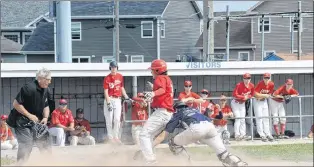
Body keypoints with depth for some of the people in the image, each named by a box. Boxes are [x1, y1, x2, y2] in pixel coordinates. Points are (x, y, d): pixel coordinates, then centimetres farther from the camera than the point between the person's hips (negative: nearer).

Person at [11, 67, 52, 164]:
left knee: (45, 144, 10)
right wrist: (30, 115, -21)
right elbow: (16, 104, -22)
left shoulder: (45, 90, 3)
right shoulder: (29, 88, -23)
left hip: (37, 122, 8)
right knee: (26, 146, -14)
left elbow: (46, 106, 14)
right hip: (23, 122, -8)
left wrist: (45, 117, -6)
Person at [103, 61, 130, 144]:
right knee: (109, 120, -2)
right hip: (109, 99, -3)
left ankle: (116, 137, 4)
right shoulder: (107, 78, -4)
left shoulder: (120, 76, 8)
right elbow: (106, 91, -8)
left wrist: (126, 97, 7)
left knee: (117, 119, -1)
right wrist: (108, 103, -16)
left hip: (117, 100, 3)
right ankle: (110, 137, 4)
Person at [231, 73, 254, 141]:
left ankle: (243, 135, 12)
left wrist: (248, 97, -13)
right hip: (236, 103, -6)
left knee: (243, 119, 8)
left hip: (242, 103, 6)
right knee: (238, 118, -13)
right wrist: (243, 97, -30)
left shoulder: (251, 86, -7)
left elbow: (252, 94, 7)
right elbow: (234, 95, -30)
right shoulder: (239, 85, -26)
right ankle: (237, 135, -13)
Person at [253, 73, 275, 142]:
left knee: (266, 118, 7)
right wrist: (265, 95, -24)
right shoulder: (260, 84, -23)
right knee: (259, 118, -6)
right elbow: (255, 94, -27)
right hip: (257, 101, -5)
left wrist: (261, 96, -11)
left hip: (264, 101, 5)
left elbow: (269, 94, 4)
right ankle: (262, 135, -6)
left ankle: (268, 134, 11)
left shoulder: (271, 84, -8)